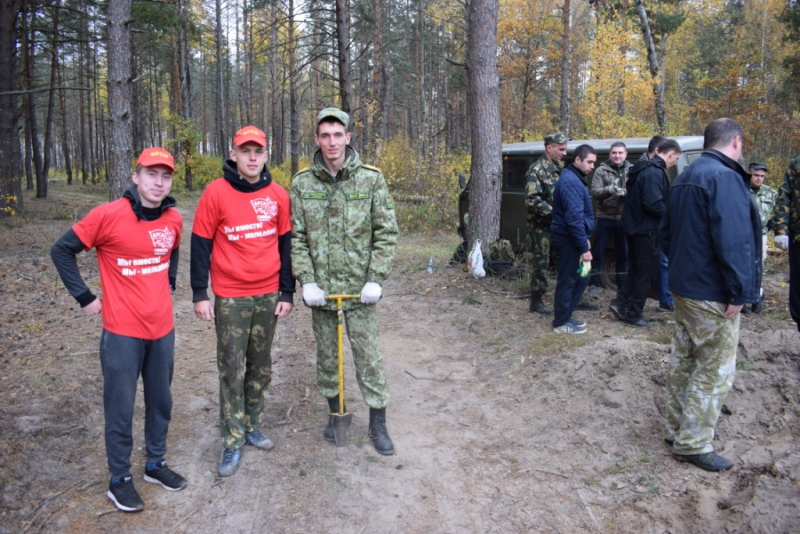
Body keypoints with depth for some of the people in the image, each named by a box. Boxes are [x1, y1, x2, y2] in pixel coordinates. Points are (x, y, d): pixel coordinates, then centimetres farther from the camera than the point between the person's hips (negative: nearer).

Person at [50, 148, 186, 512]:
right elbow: (62, 251, -4)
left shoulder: (174, 219, 1)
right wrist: (85, 298, -5)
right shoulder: (109, 215, -14)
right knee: (120, 409, 6)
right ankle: (120, 479, 24)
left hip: (162, 329, 5)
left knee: (161, 402, 16)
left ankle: (156, 464, 35)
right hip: (122, 332, -5)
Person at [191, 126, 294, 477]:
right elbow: (200, 244, -3)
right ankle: (233, 443, 12)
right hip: (230, 299, -3)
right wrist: (199, 294, -6)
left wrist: (287, 293, 6)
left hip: (268, 296, 3)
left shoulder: (278, 195, 3)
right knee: (232, 370, 1)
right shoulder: (216, 193, -6)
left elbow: (286, 245, 8)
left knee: (261, 367, 12)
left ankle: (252, 426, 29)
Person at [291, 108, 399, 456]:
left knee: (368, 356, 4)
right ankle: (335, 413, 35)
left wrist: (376, 279, -11)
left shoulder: (371, 179, -5)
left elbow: (387, 232, -3)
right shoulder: (302, 183, 0)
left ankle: (378, 423, 20)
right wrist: (307, 281, -8)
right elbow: (296, 238, 1)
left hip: (359, 288, -2)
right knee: (326, 355, 15)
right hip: (320, 289, 2)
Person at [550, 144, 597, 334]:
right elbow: (574, 217, -24)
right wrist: (584, 247, -22)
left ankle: (566, 316, 27)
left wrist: (585, 239, 18)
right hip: (568, 239, -10)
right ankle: (561, 323, 11)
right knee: (568, 280, -1)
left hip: (571, 238, 10)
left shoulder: (574, 178, 16)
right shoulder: (571, 181, -18)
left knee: (581, 278, 16)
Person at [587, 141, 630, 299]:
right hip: (605, 218, -2)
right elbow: (594, 192, -10)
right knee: (597, 252, 3)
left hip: (624, 219, 2)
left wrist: (625, 192, -24)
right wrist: (609, 189, -28)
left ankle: (622, 286, 24)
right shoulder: (601, 171, 0)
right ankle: (592, 285, 14)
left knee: (623, 253, 11)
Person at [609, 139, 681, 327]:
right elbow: (653, 204, -27)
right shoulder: (655, 173, -19)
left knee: (635, 269, 20)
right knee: (646, 272, 1)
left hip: (635, 226, 10)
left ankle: (620, 302, 17)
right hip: (646, 229, -9)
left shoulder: (643, 169, 12)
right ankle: (634, 315, 9)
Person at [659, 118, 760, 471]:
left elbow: (665, 234, 18)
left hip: (684, 286, 10)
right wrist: (739, 292, -19)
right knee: (715, 369, 0)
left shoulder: (684, 178, 13)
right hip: (713, 293, -9)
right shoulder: (725, 177, -17)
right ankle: (693, 444, 8)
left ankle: (677, 429, 29)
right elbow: (733, 240, -24)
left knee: (683, 360, 17)